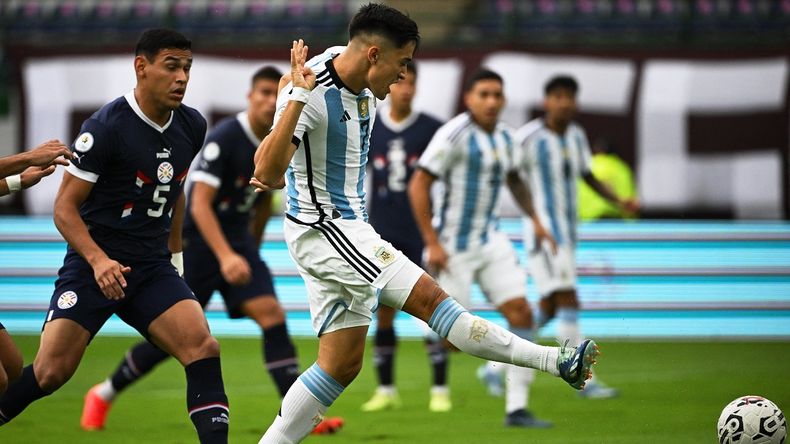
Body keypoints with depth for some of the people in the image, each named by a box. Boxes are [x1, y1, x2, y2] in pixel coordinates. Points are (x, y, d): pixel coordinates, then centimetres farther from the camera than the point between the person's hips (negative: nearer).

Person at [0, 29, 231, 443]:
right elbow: (64, 207, -13)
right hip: (94, 264, -5)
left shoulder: (192, 126, 4)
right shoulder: (106, 127, -15)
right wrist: (98, 260, -27)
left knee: (203, 348, -16)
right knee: (51, 372, -11)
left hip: (152, 268, 5)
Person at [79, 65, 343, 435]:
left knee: (271, 315, -14)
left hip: (238, 243, 6)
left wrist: (250, 255, 24)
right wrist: (226, 257, -36)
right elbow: (200, 204, -25)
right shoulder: (224, 138, -21)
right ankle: (103, 395, 23)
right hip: (197, 241, -6)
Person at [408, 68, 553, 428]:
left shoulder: (503, 136, 7)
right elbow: (418, 185, -17)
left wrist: (535, 220, 16)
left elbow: (513, 179, 27)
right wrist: (432, 244, -19)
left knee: (520, 313, -6)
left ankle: (516, 408, -4)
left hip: (490, 240, 7)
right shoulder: (455, 134, -15)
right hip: (453, 247, -7)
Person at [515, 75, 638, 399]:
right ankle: (585, 381, -11)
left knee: (549, 308, 12)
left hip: (567, 232, 8)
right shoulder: (528, 138, -12)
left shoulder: (576, 136, 10)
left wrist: (619, 201, 8)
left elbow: (588, 177, 21)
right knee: (568, 302, -14)